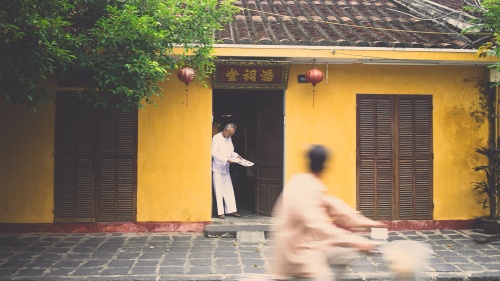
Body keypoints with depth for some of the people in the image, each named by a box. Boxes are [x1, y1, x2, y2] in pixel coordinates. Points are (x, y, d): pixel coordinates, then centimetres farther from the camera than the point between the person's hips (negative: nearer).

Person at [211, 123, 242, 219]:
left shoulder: (229, 138, 10)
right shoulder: (216, 138, -12)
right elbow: (214, 153, -17)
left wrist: (236, 155, -1)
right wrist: (226, 159, -24)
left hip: (226, 168, 7)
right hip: (217, 168, -7)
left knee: (229, 190, 7)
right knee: (219, 191, -2)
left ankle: (230, 210, 13)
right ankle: (220, 212, 2)